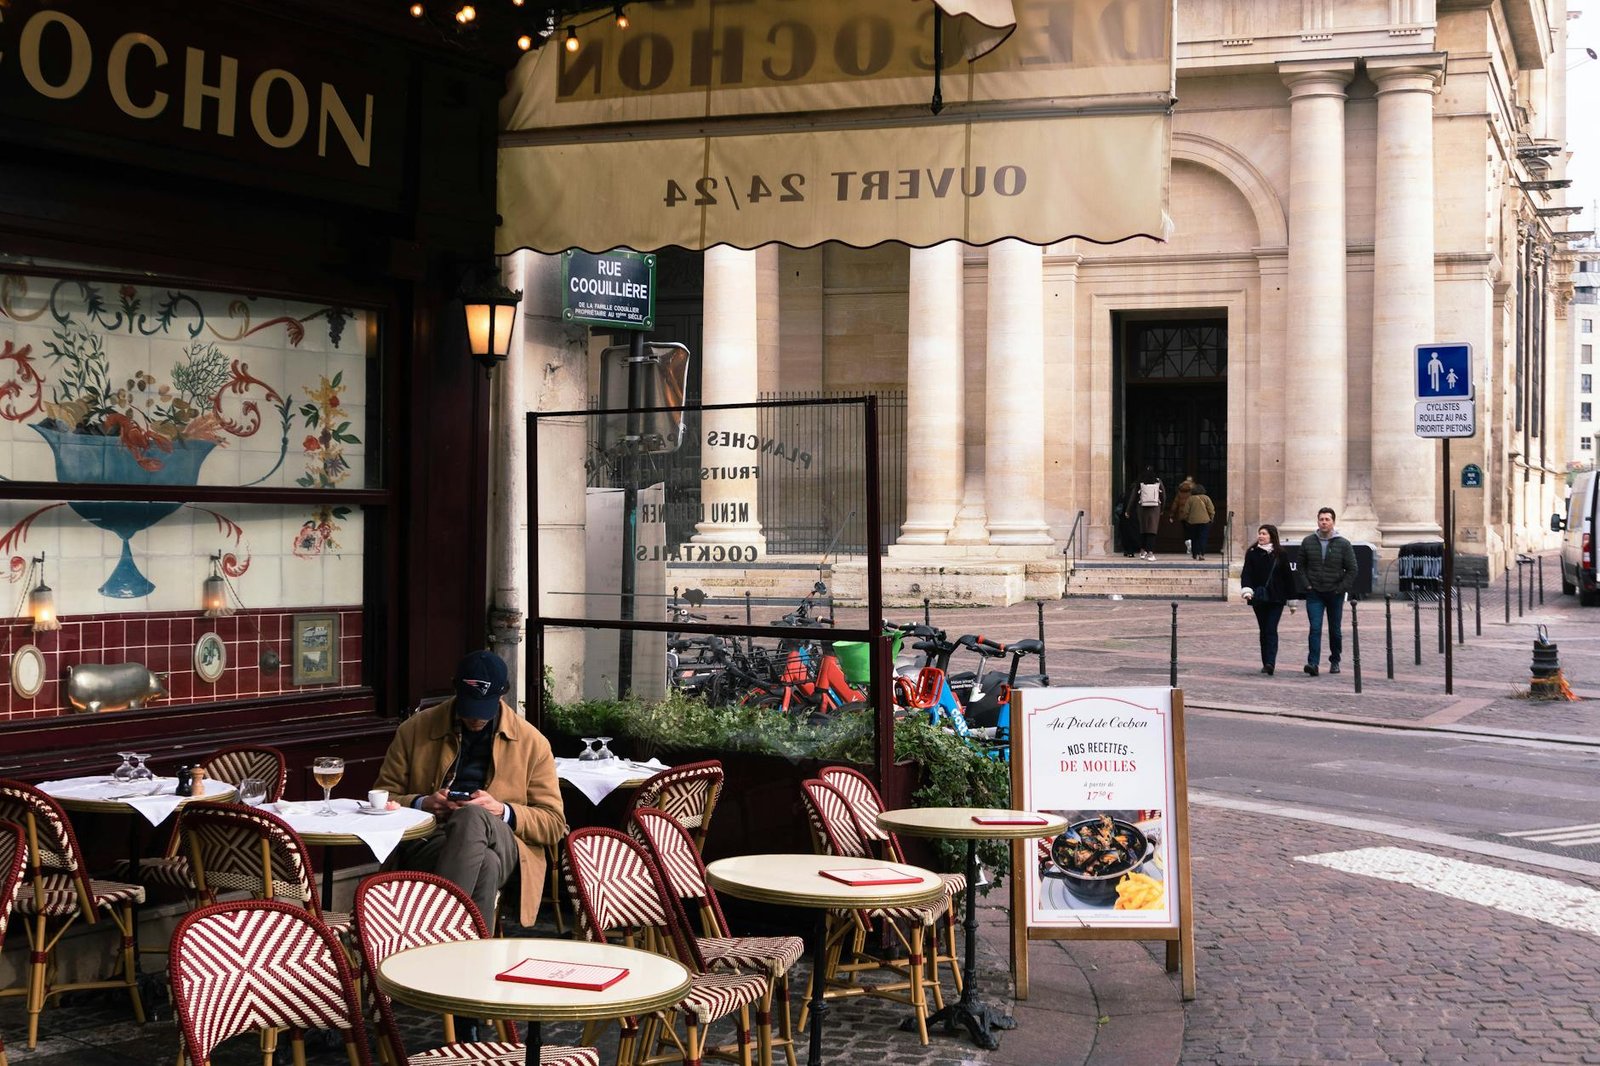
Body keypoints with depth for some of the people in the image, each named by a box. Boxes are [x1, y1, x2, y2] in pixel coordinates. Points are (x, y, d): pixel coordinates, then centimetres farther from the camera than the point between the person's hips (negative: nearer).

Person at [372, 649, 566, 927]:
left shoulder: (531, 742, 11)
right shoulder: (415, 730, 13)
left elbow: (554, 823, 12)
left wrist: (502, 811, -8)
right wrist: (421, 804, -6)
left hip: (503, 849, 0)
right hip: (425, 844, 0)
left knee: (473, 817, -41)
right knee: (485, 866, -40)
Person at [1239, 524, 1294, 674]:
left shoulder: (1281, 554, 3)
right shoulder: (1252, 553, 5)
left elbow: (1287, 576, 7)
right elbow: (1246, 573, -2)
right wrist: (1246, 590, -20)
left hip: (1276, 598, -2)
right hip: (1258, 598, 2)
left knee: (1271, 630, -11)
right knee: (1263, 630, 8)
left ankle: (1270, 663, -19)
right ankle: (1267, 664, 15)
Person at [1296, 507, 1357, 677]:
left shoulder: (1343, 544, -2)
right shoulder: (1308, 542, 3)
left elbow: (1352, 569, -1)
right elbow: (1300, 566, 9)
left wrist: (1341, 588, -8)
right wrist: (1306, 585, -3)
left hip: (1335, 594, 0)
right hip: (1314, 594, 0)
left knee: (1335, 631, 10)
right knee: (1315, 628, -11)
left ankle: (1335, 661, 25)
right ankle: (1313, 663, -16)